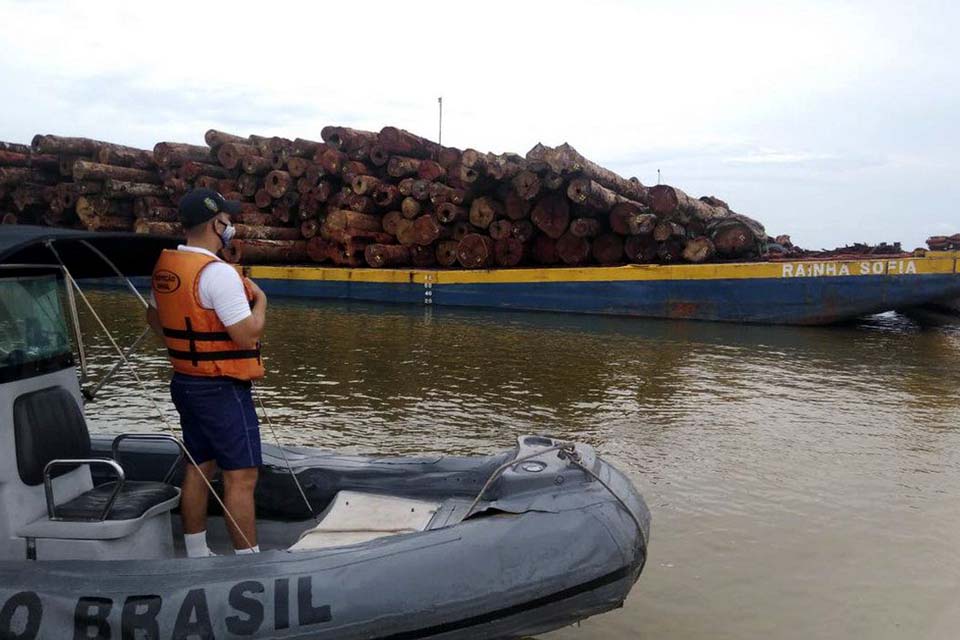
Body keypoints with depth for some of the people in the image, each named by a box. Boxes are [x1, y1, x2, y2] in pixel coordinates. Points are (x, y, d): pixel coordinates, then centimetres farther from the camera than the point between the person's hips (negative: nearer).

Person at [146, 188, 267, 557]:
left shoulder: (165, 267, 6)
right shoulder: (218, 273, -21)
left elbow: (154, 319, 22)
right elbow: (247, 334, -23)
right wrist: (260, 299, -7)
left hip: (186, 382, 9)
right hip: (221, 389, -9)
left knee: (200, 467, 17)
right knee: (241, 476, -3)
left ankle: (196, 554, 27)